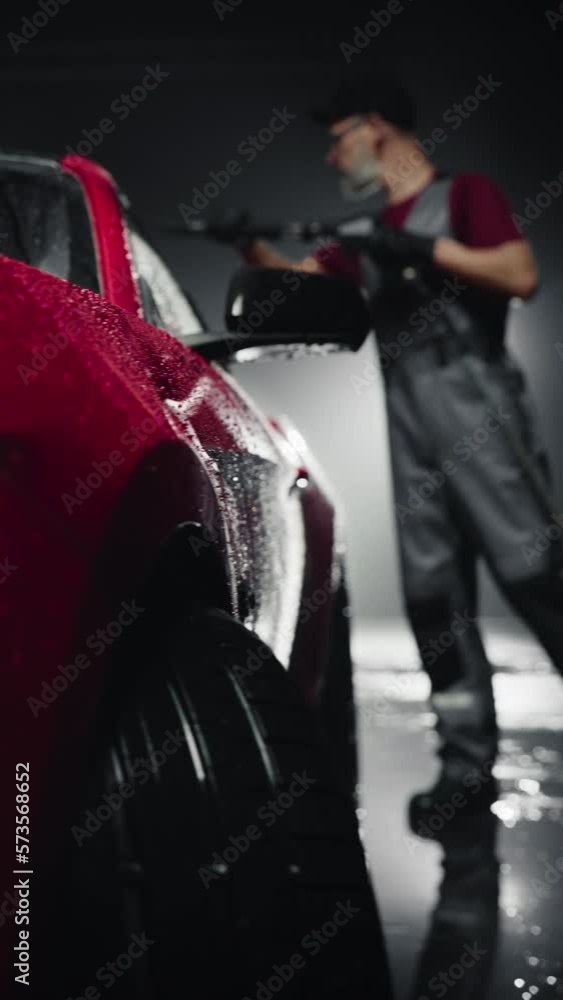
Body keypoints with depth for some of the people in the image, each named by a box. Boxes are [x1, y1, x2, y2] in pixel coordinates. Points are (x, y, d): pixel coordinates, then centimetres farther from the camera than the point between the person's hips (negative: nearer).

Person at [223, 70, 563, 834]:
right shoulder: (369, 232, 22)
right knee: (434, 597, 1)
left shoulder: (465, 193, 5)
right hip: (408, 426, 6)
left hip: (475, 406, -6)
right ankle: (468, 770, 4)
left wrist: (428, 248, -11)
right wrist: (246, 242, 11)